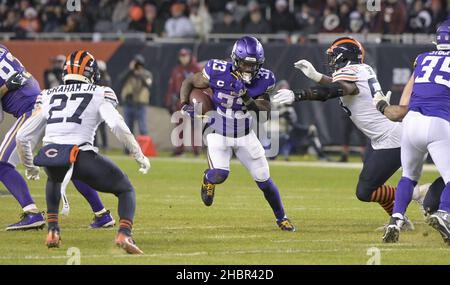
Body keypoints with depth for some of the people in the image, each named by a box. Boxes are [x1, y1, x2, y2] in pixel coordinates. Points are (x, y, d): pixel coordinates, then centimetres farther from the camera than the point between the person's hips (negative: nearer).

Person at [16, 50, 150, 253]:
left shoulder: (48, 96, 23)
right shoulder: (99, 94, 12)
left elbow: (22, 137, 22)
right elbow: (117, 126, -7)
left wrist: (29, 166, 39)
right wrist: (139, 156, 0)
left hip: (49, 155, 4)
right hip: (80, 156, -4)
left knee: (54, 178, 41)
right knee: (126, 190, 15)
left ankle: (52, 231, 26)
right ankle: (124, 234, -12)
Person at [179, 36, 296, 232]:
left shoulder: (262, 80, -15)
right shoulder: (218, 73, -21)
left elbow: (266, 112, -17)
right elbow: (188, 83, -6)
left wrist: (248, 99, -32)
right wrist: (184, 105, -21)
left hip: (245, 135, 2)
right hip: (219, 134, -2)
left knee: (264, 179, 3)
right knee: (219, 175, -22)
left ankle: (281, 218, 25)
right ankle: (208, 180, 17)